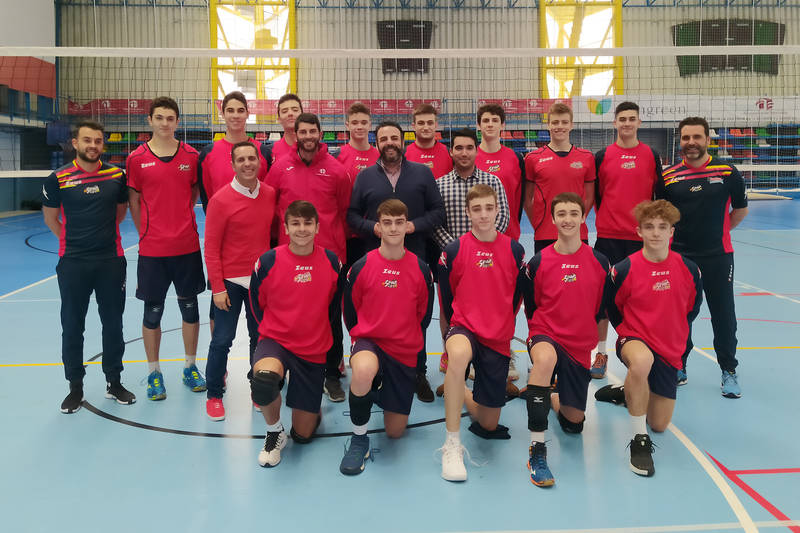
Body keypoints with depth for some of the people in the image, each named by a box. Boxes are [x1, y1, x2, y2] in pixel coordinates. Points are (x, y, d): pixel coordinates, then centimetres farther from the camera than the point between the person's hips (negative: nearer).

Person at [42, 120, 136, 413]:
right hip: (73, 263, -1)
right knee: (72, 326, 6)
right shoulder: (58, 179, -4)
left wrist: (103, 234, 11)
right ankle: (75, 387, 20)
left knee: (113, 324, 9)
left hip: (111, 260, 1)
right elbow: (51, 218, 8)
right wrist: (72, 240, 9)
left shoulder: (117, 175, 1)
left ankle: (114, 382, 24)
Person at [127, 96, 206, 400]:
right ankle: (154, 373, 20)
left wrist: (180, 219, 6)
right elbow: (134, 201, 5)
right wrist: (147, 233, 4)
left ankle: (190, 367, 25)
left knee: (189, 306, 10)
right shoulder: (137, 158, -1)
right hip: (152, 248, -1)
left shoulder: (191, 156, 2)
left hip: (187, 246, 1)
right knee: (153, 310, 6)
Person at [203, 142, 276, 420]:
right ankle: (214, 395, 17)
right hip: (231, 281, -3)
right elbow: (211, 248, -8)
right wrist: (217, 287, -11)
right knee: (222, 340, 2)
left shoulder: (270, 194, 1)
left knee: (260, 336, 12)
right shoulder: (221, 200, -10)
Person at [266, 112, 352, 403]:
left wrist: (337, 240, 10)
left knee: (331, 318, 6)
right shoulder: (281, 167, 3)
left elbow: (345, 212, 9)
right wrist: (279, 235, 6)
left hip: (330, 255, 0)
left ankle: (332, 375, 19)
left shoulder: (336, 170, 1)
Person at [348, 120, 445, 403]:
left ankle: (419, 374, 18)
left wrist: (415, 225, -11)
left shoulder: (423, 173, 6)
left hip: (414, 257, 0)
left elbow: (438, 211, 5)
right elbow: (352, 214, 9)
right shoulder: (365, 176, 8)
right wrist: (372, 227, -9)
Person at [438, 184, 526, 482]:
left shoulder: (514, 250, 0)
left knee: (490, 425, 6)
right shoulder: (454, 251, -5)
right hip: (465, 327, -2)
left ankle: (460, 393, 41)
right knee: (458, 354, -43)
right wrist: (457, 324, 7)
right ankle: (452, 446, -30)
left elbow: (518, 295, 12)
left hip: (499, 337, 3)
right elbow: (446, 295, 6)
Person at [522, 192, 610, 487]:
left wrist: (598, 343, 10)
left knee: (574, 423, 9)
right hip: (546, 334, -3)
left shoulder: (599, 261, -1)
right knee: (545, 358, -42)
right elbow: (531, 307, 6)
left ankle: (552, 399, 48)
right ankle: (537, 449, -34)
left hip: (581, 346, 3)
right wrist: (539, 334, 1)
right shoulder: (539, 261, -5)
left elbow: (602, 307, 9)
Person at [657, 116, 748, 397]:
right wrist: (677, 233, 3)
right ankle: (678, 367, 25)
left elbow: (740, 210, 11)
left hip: (718, 257, 0)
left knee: (724, 316, 6)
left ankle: (729, 371, 21)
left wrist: (718, 230, 8)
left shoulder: (728, 172, -2)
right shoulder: (667, 177, -1)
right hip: (679, 256, 1)